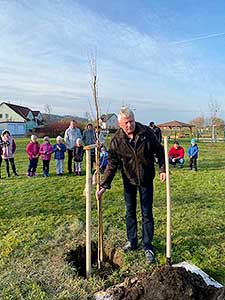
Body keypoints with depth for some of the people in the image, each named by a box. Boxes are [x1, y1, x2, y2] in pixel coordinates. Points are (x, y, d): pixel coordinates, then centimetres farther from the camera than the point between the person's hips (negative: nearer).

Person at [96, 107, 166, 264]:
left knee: (147, 214, 3)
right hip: (128, 180, 2)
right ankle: (132, 242, 32)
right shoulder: (117, 140, -14)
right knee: (130, 212, 14)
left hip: (146, 179, -1)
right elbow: (112, 164, -12)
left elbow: (159, 151, -2)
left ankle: (148, 247, 16)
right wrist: (104, 186, -17)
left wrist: (163, 169, -12)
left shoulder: (147, 132, -16)